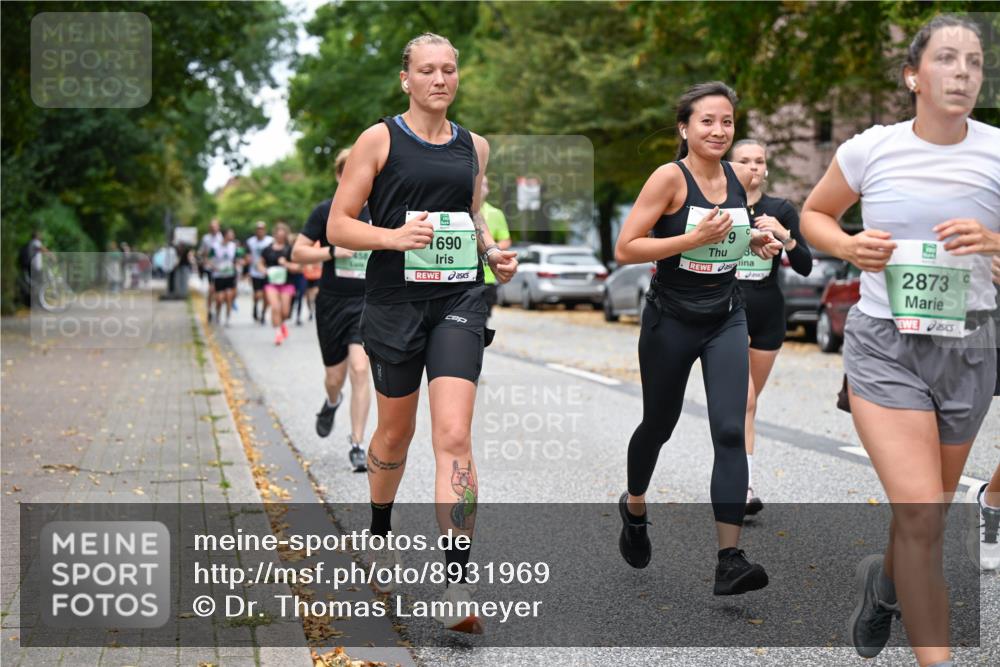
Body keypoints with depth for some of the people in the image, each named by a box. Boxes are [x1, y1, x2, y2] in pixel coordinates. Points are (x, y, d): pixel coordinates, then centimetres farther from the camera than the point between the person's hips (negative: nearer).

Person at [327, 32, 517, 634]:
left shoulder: (474, 147, 10)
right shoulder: (379, 140, -1)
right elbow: (338, 225, -3)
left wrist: (493, 252, 6)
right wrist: (394, 236, -20)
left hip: (459, 300, 2)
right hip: (395, 299, -1)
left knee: (455, 436, -13)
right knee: (396, 431, 14)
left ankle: (458, 586, -16)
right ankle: (381, 532, 43)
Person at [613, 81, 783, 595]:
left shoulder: (740, 176, 2)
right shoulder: (670, 177, -15)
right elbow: (624, 249, -20)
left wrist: (755, 241, 2)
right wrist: (695, 238, -27)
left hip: (725, 320, 3)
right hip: (672, 321, -3)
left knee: (730, 431, -11)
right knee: (659, 426, 15)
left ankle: (730, 559, -12)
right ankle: (634, 508, 45)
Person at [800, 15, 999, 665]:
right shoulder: (870, 149, -4)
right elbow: (815, 213, 13)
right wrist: (848, 246, -8)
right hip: (885, 345, -2)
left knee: (925, 512, 17)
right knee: (922, 514, -16)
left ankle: (883, 581, 51)